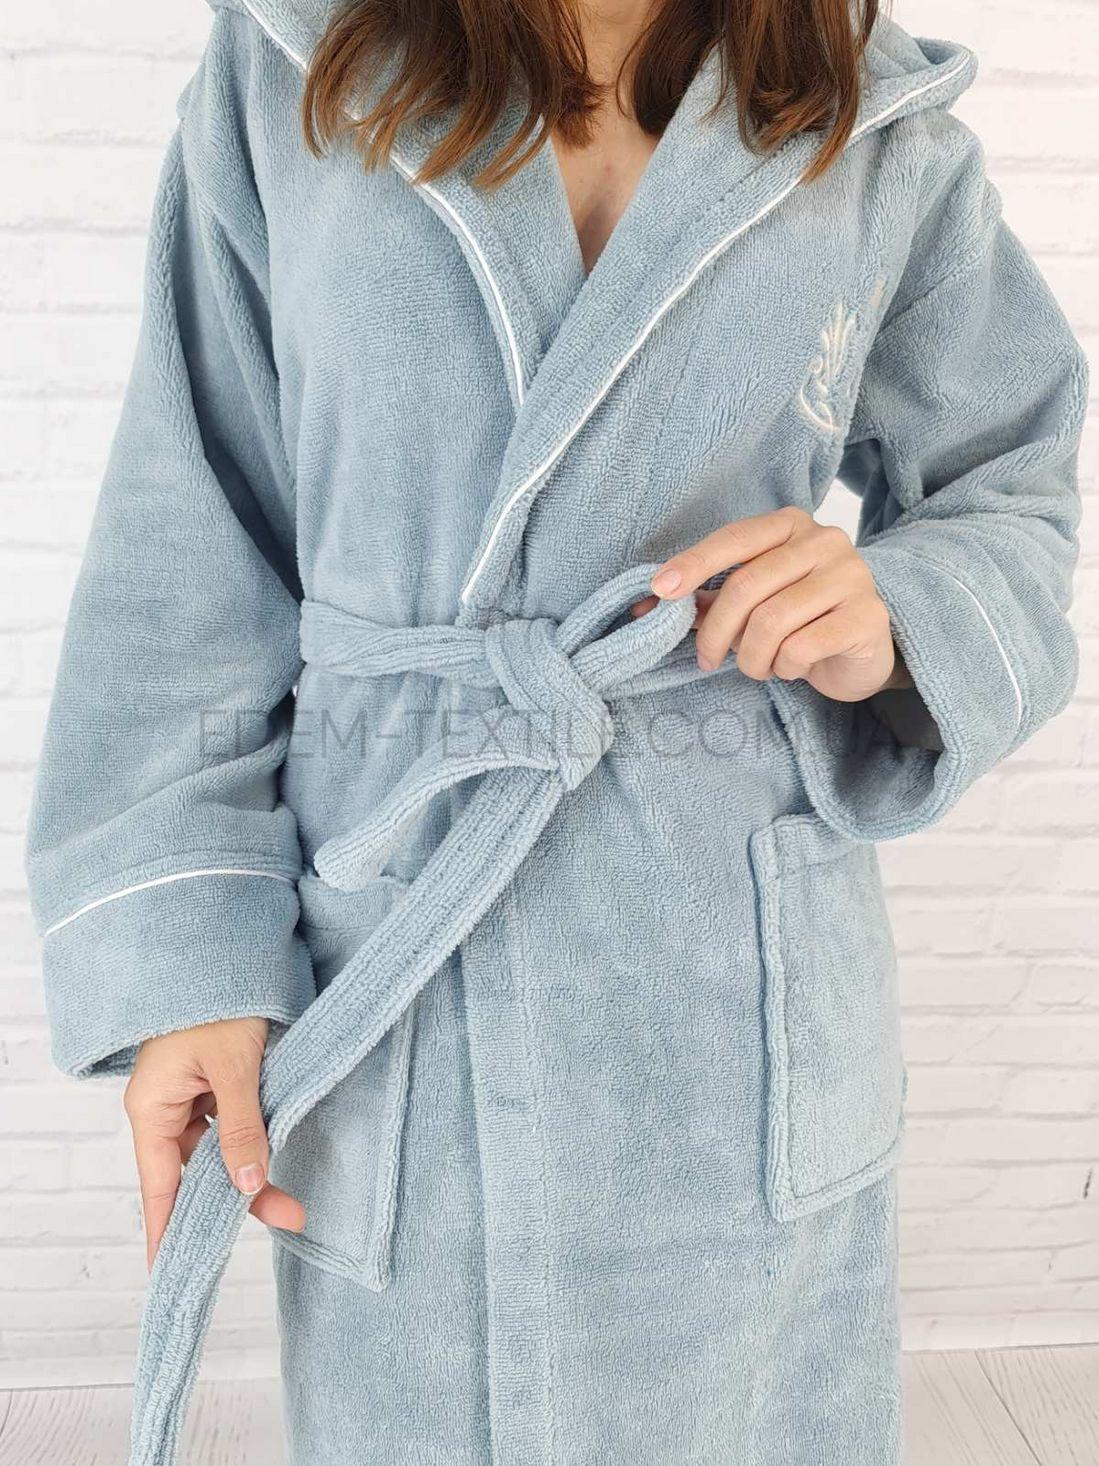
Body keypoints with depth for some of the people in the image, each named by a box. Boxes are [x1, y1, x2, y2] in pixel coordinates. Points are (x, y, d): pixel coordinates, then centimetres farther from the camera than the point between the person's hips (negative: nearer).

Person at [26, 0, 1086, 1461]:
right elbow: (196, 555, -1)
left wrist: (896, 619, -13)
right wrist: (180, 953, -7)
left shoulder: (883, 127, 2)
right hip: (390, 975, 0)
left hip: (744, 999, 1)